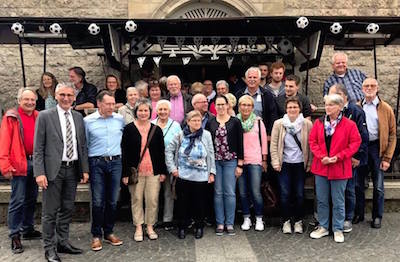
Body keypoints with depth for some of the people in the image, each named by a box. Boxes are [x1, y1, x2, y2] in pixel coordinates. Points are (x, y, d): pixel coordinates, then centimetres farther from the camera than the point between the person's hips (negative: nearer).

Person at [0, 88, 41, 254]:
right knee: (17, 201, -3)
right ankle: (15, 236, 6)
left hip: (35, 162, 5)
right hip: (19, 164, -5)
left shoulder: (38, 117, 10)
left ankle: (28, 230, 28)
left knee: (31, 199, 14)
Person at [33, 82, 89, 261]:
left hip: (72, 170, 5)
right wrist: (39, 172, -13)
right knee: (50, 212, 3)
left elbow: (83, 145, 12)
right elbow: (38, 148, -6)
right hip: (53, 170, -4)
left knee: (67, 209, 14)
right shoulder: (45, 116, -3)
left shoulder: (78, 117, 10)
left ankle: (63, 243, 28)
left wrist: (85, 169, 7)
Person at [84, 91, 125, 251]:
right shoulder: (88, 121, -1)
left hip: (116, 162, 3)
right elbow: (84, 144, 3)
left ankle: (109, 232, 22)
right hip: (97, 163, -2)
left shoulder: (120, 119, 6)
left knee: (113, 201, 8)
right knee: (98, 202, -1)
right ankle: (96, 235, 12)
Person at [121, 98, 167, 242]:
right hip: (135, 171, -1)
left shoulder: (156, 130, 6)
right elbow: (124, 152, -1)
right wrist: (125, 173, -6)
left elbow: (161, 152, 8)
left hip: (153, 171, 1)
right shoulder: (129, 129, 1)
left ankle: (150, 227, 18)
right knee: (136, 199, 6)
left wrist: (163, 171, 4)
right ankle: (138, 228, 19)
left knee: (153, 200, 3)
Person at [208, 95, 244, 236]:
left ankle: (230, 223, 11)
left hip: (231, 161, -2)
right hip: (215, 161, 2)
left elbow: (240, 144, -1)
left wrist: (240, 164, -5)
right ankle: (220, 223, 16)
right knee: (218, 192, 6)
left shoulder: (235, 122, 1)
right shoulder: (210, 123, 7)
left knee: (230, 193, 1)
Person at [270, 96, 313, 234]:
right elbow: (274, 144, 1)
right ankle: (286, 221, 16)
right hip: (284, 164, 0)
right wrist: (275, 162, -4)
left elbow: (311, 145, 3)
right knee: (285, 193, 2)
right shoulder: (279, 124, 0)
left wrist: (309, 163, 0)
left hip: (300, 164, 0)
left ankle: (298, 221, 20)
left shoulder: (307, 124, -1)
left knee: (300, 194, 5)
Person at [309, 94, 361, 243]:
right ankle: (323, 227, 27)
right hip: (321, 167, 3)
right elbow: (312, 141, 3)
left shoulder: (349, 124, -7)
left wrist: (338, 156, -15)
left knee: (338, 201, 7)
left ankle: (338, 229, 23)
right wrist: (321, 156, -11)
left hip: (339, 168, -3)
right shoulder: (319, 122, 2)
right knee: (321, 200, 12)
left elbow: (355, 143, -7)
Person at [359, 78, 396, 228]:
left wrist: (387, 158, -7)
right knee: (358, 184, 8)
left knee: (378, 186, 6)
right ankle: (358, 214, 24)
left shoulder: (386, 109, 0)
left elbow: (392, 134, -2)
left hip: (377, 148, -2)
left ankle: (377, 216, 21)